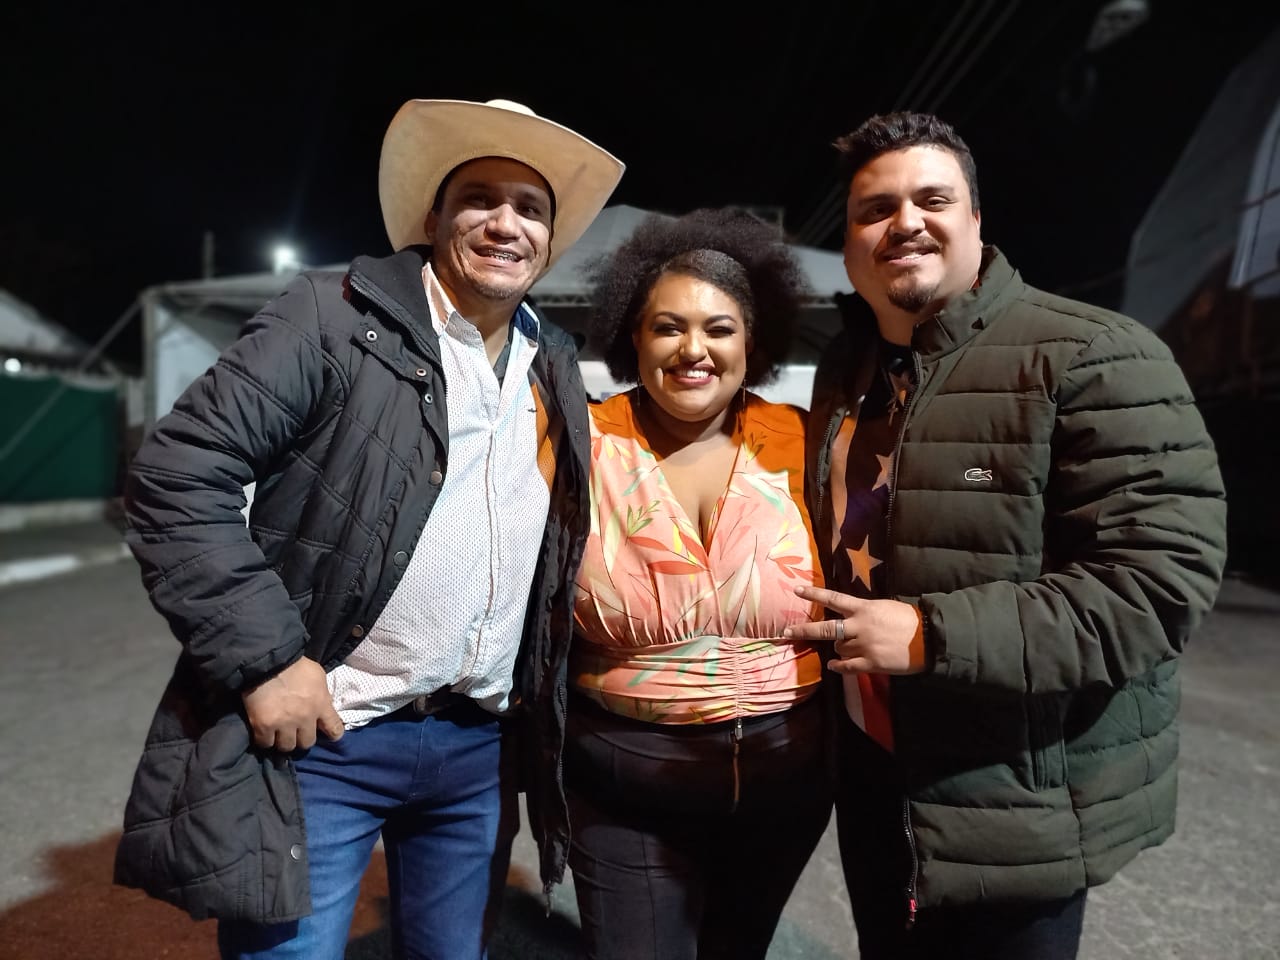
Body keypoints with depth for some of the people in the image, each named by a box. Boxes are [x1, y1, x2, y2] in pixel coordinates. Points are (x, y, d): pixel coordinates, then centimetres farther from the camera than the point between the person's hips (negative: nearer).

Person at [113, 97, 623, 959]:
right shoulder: (335, 315, -9)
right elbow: (178, 474, -13)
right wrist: (265, 658, -18)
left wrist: (541, 717, 10)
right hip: (321, 736, -5)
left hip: (482, 746, 6)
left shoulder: (558, 367, 8)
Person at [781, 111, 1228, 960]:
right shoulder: (845, 371, 7)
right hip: (873, 775, 7)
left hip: (1022, 806, -6)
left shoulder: (1093, 358, -17)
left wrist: (933, 635, -29)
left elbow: (1164, 577, -25)